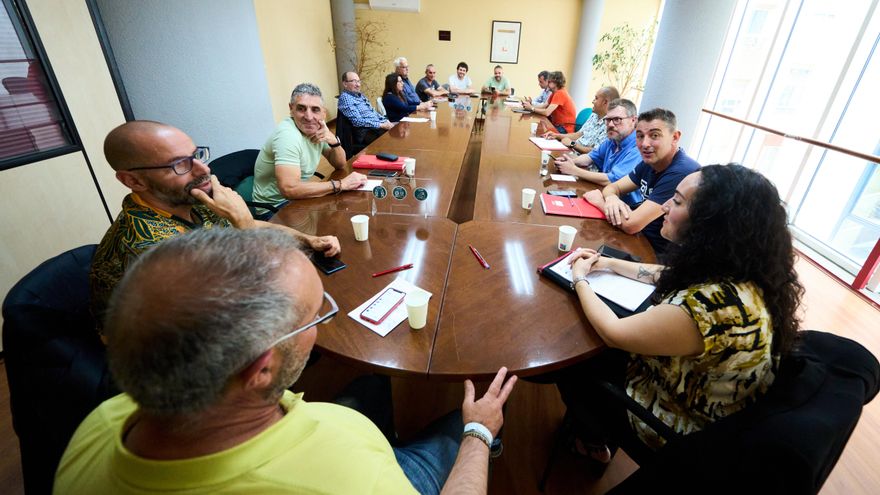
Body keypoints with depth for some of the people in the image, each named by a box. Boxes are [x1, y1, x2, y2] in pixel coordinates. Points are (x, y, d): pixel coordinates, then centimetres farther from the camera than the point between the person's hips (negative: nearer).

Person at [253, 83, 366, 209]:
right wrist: (341, 184, -30)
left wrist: (333, 140, -15)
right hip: (276, 207, -7)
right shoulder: (287, 134, -25)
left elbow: (340, 165, 5)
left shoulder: (315, 127, -1)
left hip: (297, 197, 7)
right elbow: (289, 189, -35)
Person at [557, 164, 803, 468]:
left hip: (676, 426, -7)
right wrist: (607, 263, 1)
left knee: (572, 365, 9)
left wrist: (580, 279, -11)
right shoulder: (742, 272, -13)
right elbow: (665, 276, 8)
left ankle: (595, 443, 39)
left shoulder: (709, 304, -41)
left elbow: (613, 333, -26)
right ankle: (605, 434, 41)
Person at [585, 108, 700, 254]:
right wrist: (611, 198, -18)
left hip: (660, 255, -7)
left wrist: (601, 201, -12)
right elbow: (613, 187, 6)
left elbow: (630, 224, -30)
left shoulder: (681, 173, -27)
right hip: (642, 238, 7)